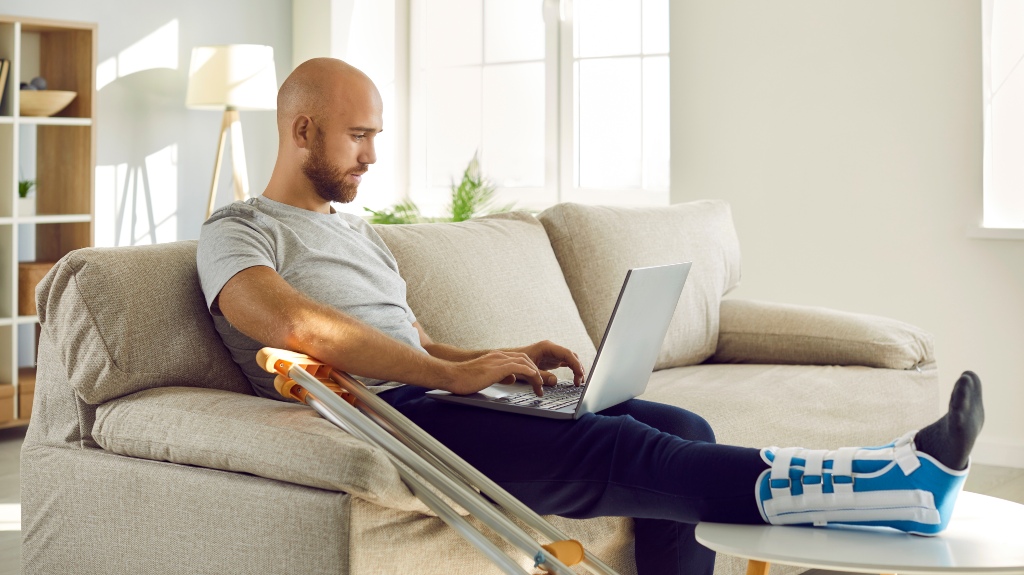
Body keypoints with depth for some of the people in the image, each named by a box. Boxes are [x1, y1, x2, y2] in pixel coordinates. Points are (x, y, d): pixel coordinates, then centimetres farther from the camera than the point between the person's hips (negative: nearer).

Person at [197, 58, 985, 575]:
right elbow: (291, 323, -20)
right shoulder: (238, 232, 2)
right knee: (614, 450, -29)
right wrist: (449, 374, -21)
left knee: (678, 428, -11)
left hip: (428, 397, 9)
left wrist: (505, 360, 7)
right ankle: (904, 479, -40)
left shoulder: (358, 233, 29)